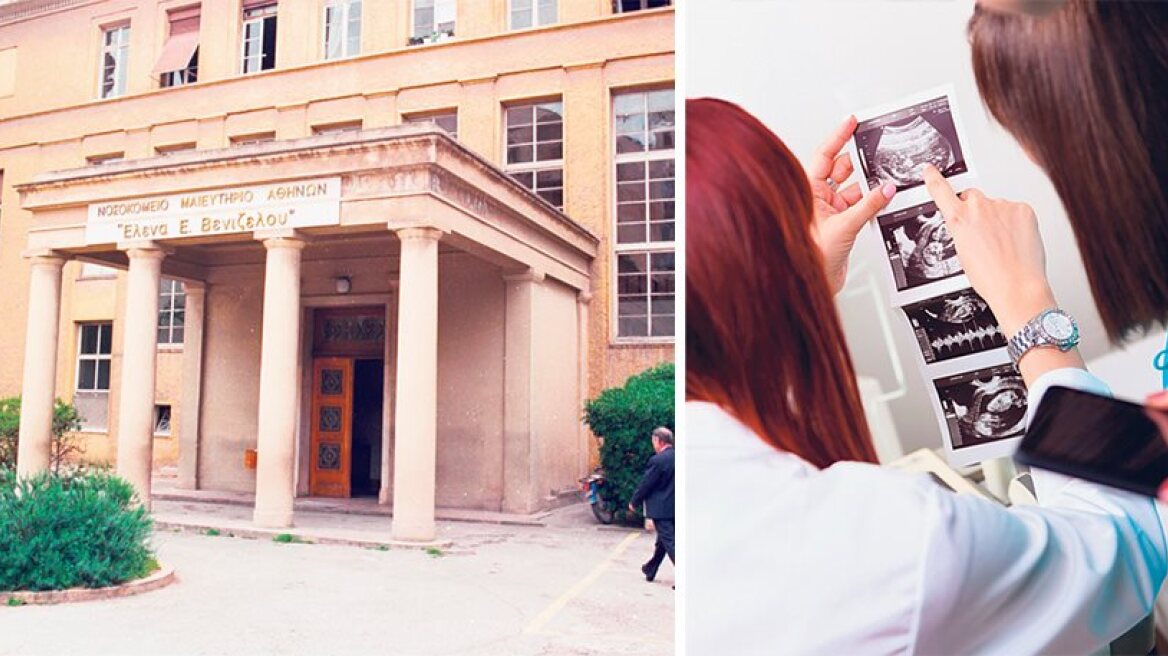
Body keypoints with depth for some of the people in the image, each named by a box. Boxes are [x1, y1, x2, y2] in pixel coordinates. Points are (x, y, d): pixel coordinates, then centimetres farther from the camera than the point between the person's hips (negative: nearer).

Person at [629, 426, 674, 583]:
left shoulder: (657, 460, -18)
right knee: (663, 541, 20)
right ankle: (650, 570, 36)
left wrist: (634, 503, 2)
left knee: (669, 543, -3)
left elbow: (645, 484, -12)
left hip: (661, 509, -8)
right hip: (674, 508, 8)